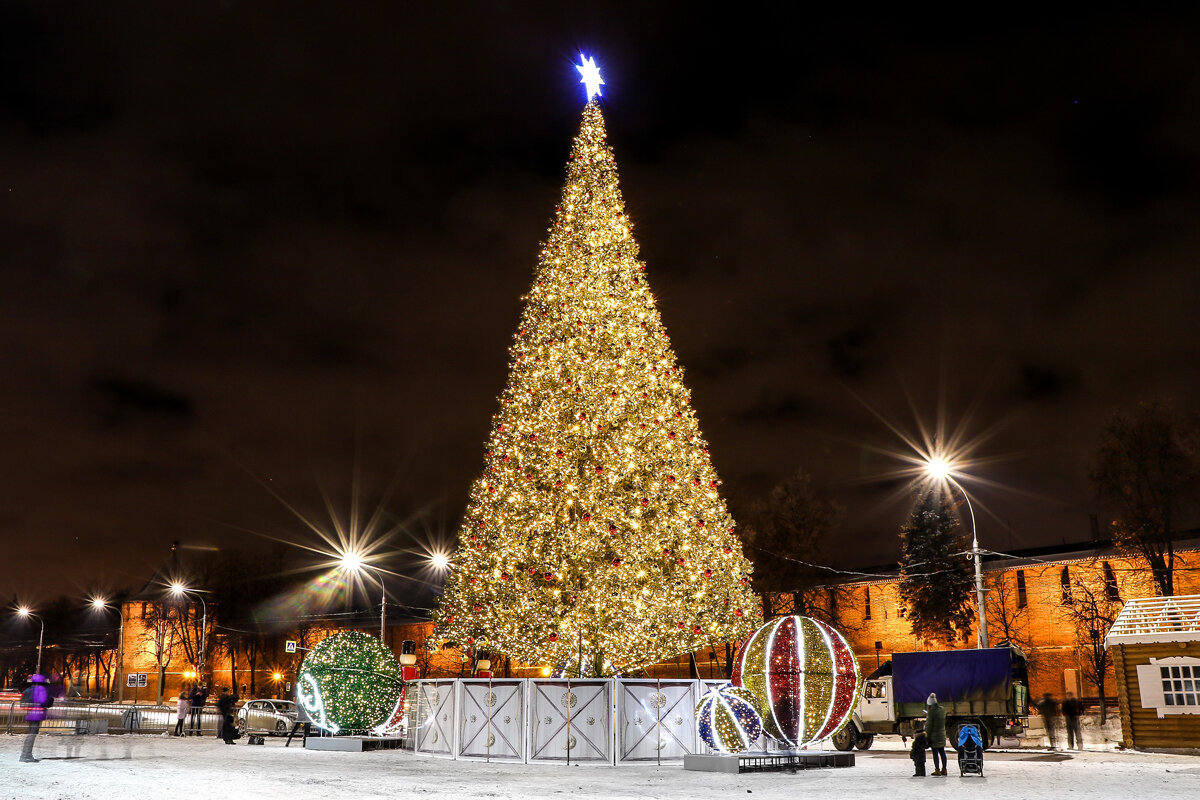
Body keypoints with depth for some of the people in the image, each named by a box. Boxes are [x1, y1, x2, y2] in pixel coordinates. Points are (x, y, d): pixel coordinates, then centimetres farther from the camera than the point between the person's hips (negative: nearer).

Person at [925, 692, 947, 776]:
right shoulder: (942, 709, 3)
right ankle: (944, 770, 20)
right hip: (942, 734, 7)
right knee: (942, 752, 13)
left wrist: (927, 733, -5)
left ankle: (937, 770, -2)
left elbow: (929, 724, -15)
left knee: (935, 753, -2)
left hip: (934, 735, -7)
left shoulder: (931, 711, -17)